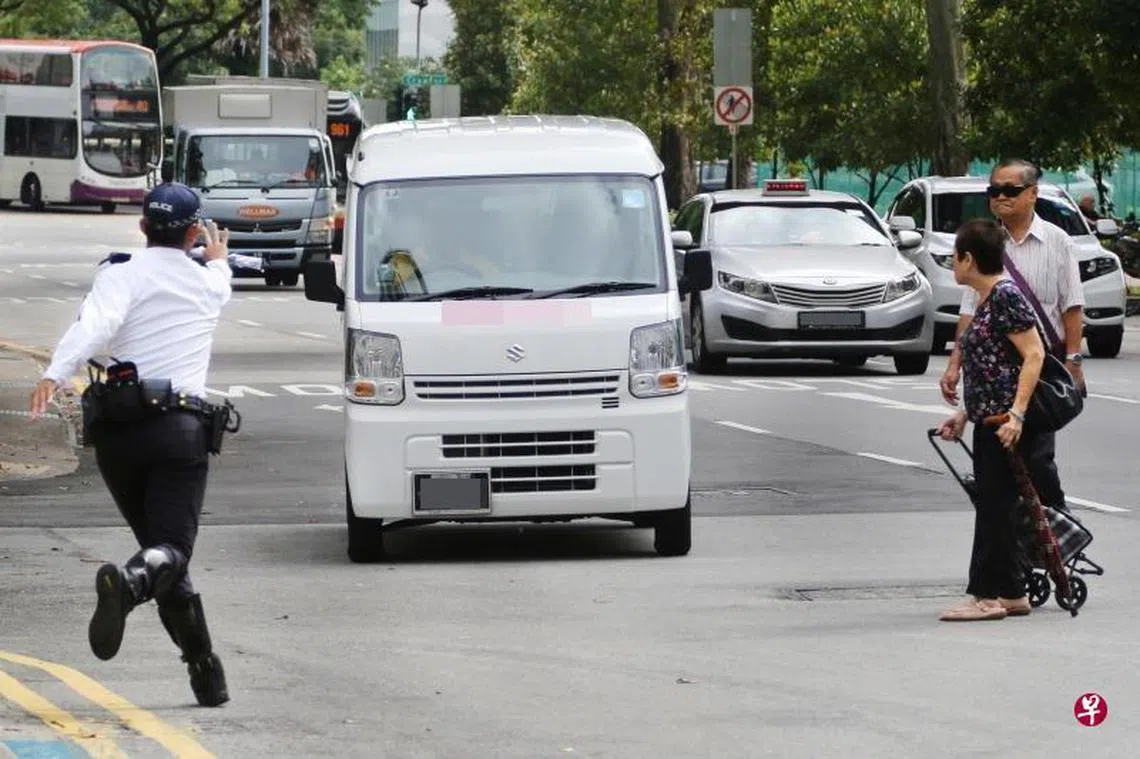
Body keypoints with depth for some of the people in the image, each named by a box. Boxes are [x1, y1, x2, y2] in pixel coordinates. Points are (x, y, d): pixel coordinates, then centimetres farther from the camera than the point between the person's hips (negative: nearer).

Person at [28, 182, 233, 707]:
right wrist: (220, 259, 63)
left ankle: (204, 668, 13)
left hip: (119, 430, 0)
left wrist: (55, 375, -31)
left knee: (158, 543, 13)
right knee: (172, 549, -12)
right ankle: (130, 582, -48)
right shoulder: (207, 282, 14)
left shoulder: (122, 275, 2)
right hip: (183, 427, 0)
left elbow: (94, 327, -19)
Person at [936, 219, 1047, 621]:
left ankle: (987, 595, -5)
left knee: (994, 506, -7)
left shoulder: (1006, 295, -13)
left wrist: (1016, 414, -24)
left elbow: (1034, 354, -18)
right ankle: (1011, 594, 15)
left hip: (1007, 424, -10)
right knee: (994, 507, 11)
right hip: (989, 421, 10)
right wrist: (964, 415, 19)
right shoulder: (986, 300, 17)